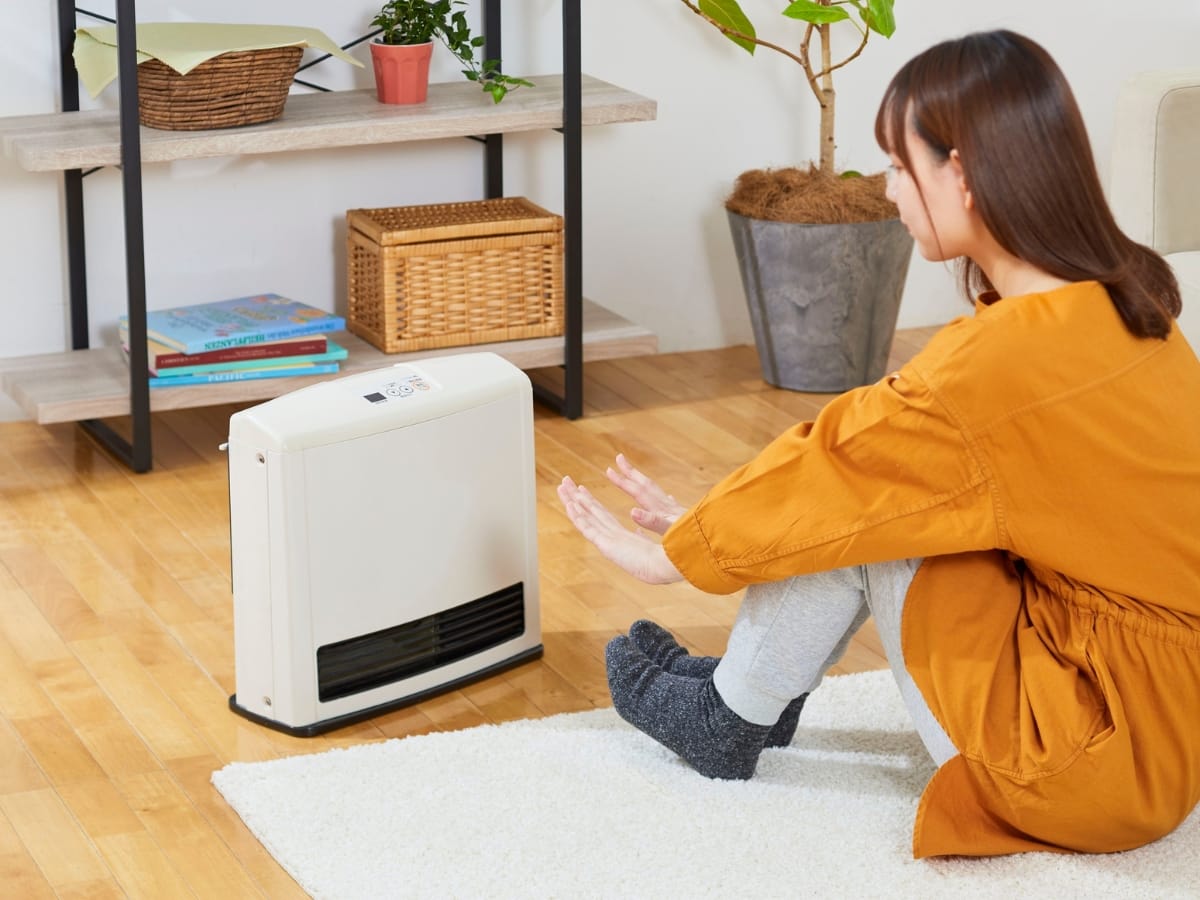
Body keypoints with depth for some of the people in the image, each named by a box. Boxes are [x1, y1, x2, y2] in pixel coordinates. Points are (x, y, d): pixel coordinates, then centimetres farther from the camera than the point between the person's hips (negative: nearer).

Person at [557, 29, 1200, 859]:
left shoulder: (1005, 358, -25)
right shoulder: (1119, 304, 2)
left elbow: (827, 471, -11)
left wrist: (669, 553, 6)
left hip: (1100, 763, -9)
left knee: (846, 501, -7)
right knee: (865, 485, 9)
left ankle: (728, 722, 12)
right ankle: (752, 693, 20)